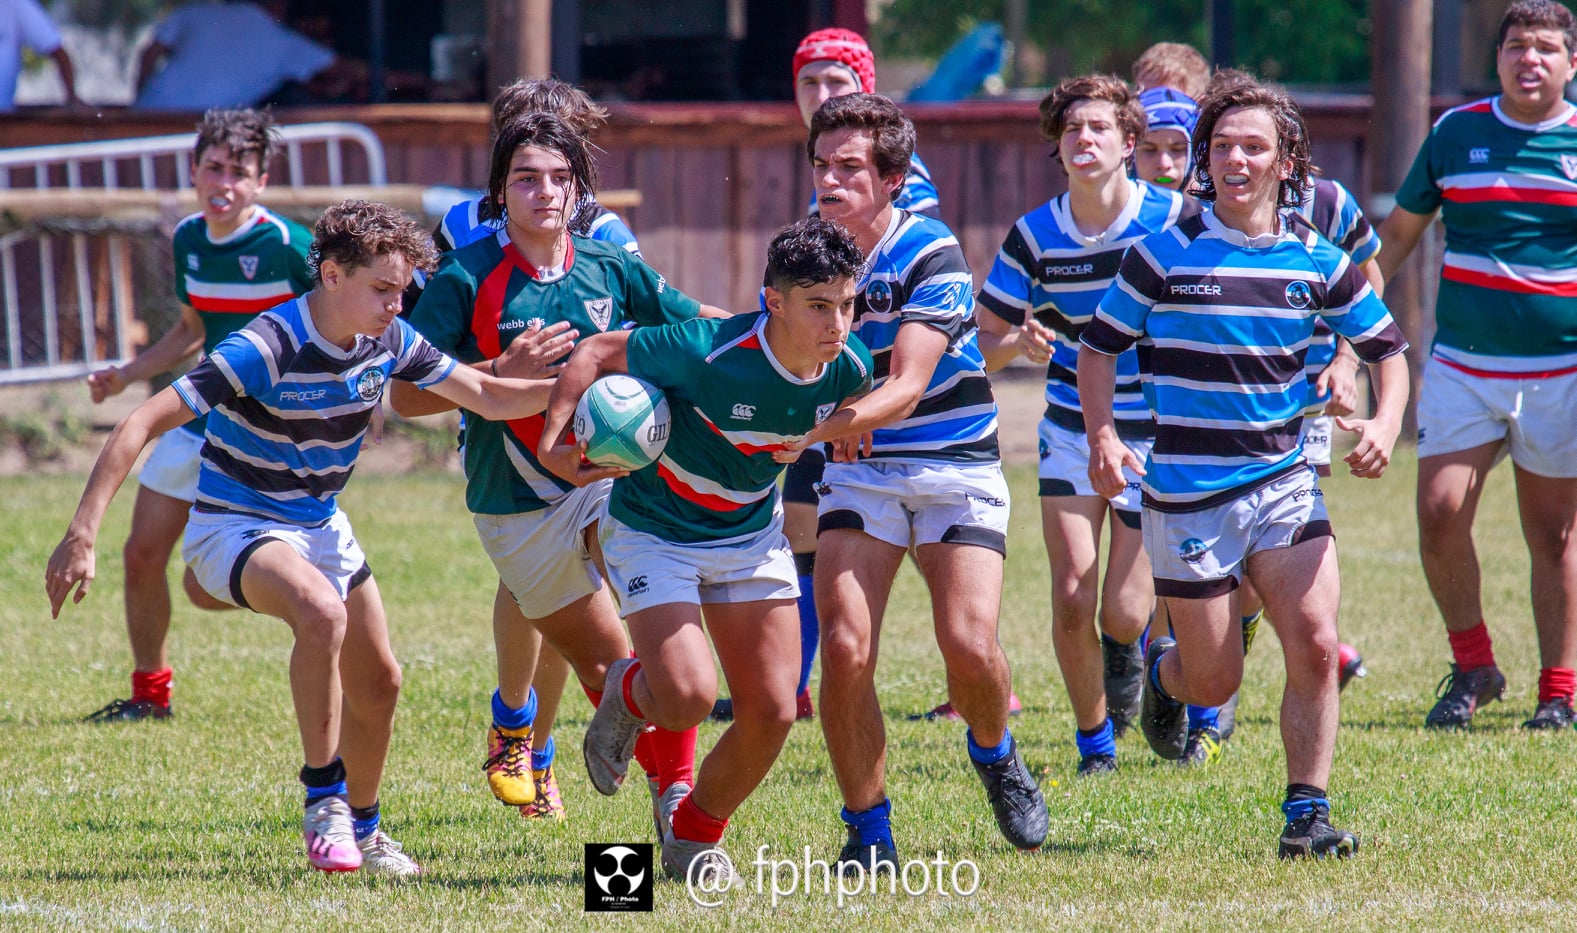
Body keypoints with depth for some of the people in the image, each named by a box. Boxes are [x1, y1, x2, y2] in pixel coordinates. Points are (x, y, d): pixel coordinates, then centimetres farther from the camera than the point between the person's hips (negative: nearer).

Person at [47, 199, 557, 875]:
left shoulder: (388, 340, -8)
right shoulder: (266, 350, -28)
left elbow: (489, 397, 4)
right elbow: (142, 424, -29)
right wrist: (82, 534, -35)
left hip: (320, 524, 8)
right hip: (235, 523, -8)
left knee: (377, 682, 11)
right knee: (322, 612, -35)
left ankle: (362, 828, 35)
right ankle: (324, 801, -23)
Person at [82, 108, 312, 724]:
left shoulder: (288, 246, -17)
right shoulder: (189, 240, 5)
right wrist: (125, 376, 11)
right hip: (202, 415, 7)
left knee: (207, 587, -12)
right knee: (143, 555, 8)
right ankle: (150, 692, 27)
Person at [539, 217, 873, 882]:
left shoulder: (850, 368, -14)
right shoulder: (708, 352, -31)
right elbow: (595, 352, -19)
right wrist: (554, 438, -27)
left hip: (753, 534, 5)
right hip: (654, 533, -5)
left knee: (772, 711, -4)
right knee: (688, 699, -20)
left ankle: (695, 837, 23)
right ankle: (629, 695, 19)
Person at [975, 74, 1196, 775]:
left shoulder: (1177, 218, -11)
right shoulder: (1035, 236, -5)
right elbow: (980, 342, 2)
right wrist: (1020, 342, -21)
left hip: (1156, 436, -2)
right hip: (1071, 433, 2)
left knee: (1122, 616, -6)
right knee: (1073, 600, -9)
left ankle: (1129, 647, 33)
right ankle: (1094, 742, 14)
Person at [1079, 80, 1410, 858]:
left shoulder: (1317, 261, 3)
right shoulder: (1164, 255, -5)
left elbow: (1386, 345, 13)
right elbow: (1099, 347, 2)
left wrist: (1385, 424, -5)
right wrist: (1103, 438, -13)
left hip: (1285, 482, 2)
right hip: (1188, 494, -2)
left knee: (1314, 645, -13)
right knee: (1215, 683, 2)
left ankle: (1306, 814, 0)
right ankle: (1162, 672, 39)